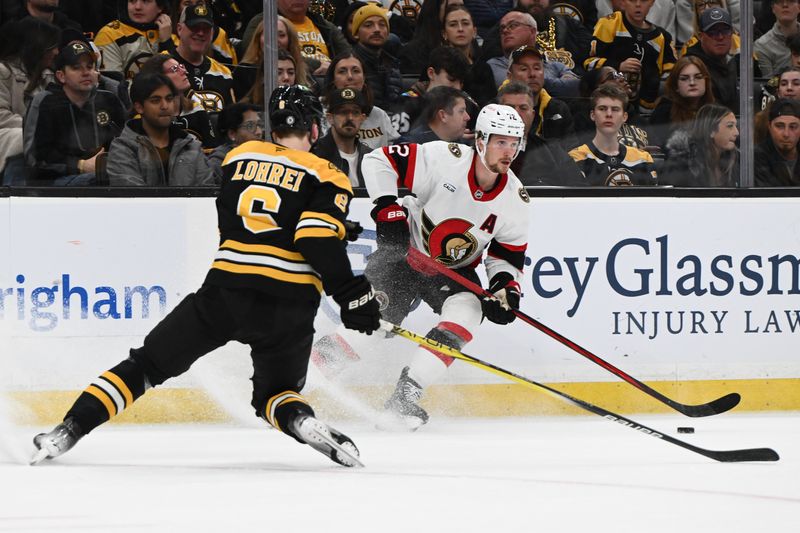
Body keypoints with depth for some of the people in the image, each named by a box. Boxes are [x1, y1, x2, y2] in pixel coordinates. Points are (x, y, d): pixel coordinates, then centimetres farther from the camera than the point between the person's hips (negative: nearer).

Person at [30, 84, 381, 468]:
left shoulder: (239, 156, 14)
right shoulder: (326, 176, 2)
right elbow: (318, 241, -13)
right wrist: (351, 294, -11)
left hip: (226, 290, 1)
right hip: (288, 304, -1)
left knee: (149, 364, 10)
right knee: (276, 394, 18)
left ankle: (70, 429, -2)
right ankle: (303, 422, -16)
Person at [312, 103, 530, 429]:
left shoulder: (515, 200, -9)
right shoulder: (444, 159, -23)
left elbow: (508, 254, 3)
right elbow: (377, 161, -18)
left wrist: (506, 288, -15)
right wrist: (388, 211, -24)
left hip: (454, 271, 3)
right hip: (406, 252, -3)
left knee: (466, 313, -25)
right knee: (379, 320, -18)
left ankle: (405, 395, -20)